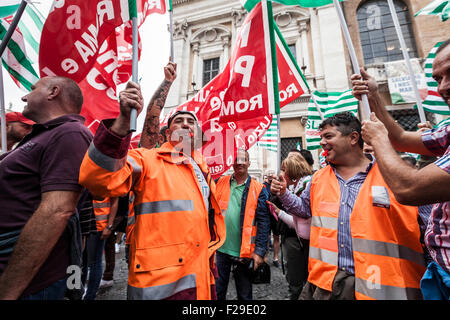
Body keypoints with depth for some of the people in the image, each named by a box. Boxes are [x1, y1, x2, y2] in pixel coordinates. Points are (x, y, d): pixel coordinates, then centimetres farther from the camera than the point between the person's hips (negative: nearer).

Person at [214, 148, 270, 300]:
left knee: (245, 294, 19)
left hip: (244, 251, -1)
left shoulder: (258, 189, -5)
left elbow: (263, 222, -6)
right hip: (220, 248, 2)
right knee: (217, 290, 18)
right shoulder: (220, 182, 1)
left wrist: (260, 251, -9)